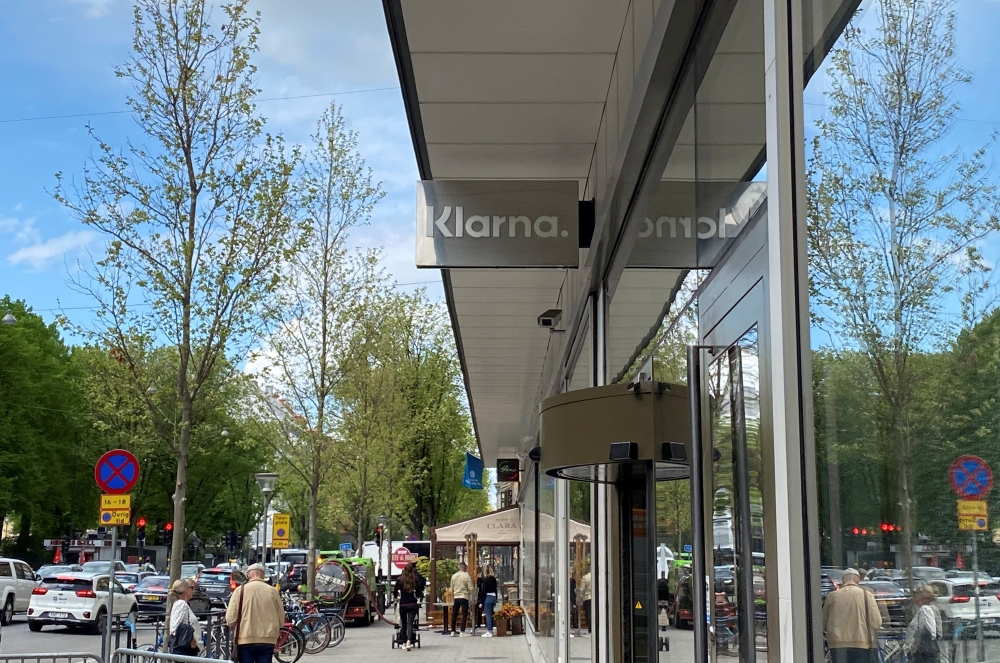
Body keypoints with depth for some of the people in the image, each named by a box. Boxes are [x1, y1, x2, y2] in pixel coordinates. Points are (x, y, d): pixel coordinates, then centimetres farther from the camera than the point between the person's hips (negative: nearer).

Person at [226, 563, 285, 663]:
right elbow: (281, 618, 5)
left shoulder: (240, 590, -4)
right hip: (267, 640, 1)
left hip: (246, 640, -1)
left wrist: (237, 629, 15)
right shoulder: (273, 591, 1)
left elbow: (230, 618, -6)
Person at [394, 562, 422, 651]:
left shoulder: (399, 580, -2)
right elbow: (419, 594, 3)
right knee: (410, 623, -3)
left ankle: (405, 643, 20)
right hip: (412, 604, 0)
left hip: (403, 604, 0)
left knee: (404, 624, 14)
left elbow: (395, 593, 2)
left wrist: (396, 597, 24)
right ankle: (409, 641, -23)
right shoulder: (414, 580, -1)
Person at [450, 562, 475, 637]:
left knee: (454, 615, 11)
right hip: (464, 597, -4)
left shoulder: (454, 576, 4)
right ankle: (462, 632, -3)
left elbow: (452, 589, 10)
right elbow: (471, 588, -11)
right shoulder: (467, 576, -9)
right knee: (464, 615, 0)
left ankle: (453, 631, 14)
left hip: (456, 597, 4)